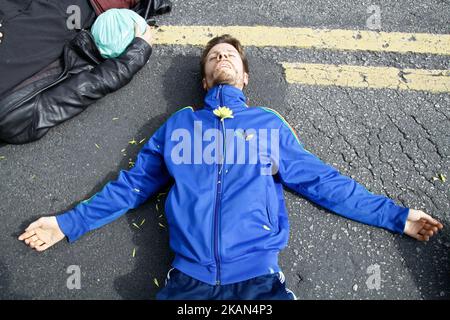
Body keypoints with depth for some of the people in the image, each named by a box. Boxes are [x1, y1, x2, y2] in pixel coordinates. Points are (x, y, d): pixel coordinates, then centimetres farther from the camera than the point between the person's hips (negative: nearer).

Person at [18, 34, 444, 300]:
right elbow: (132, 185, 16)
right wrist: (69, 222, 14)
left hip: (260, 279, 0)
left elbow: (324, 182, 13)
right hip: (189, 279, 1)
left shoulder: (269, 122, 14)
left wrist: (396, 216, 12)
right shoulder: (180, 123, 14)